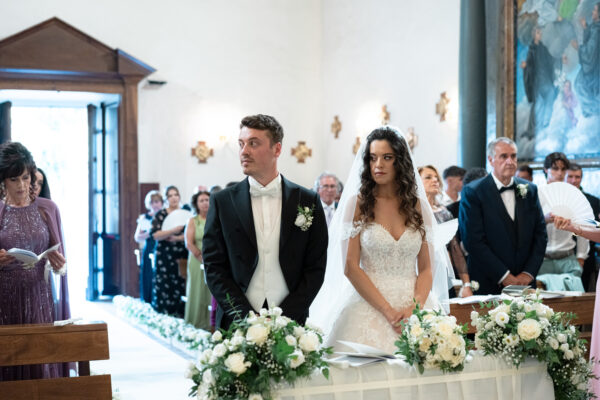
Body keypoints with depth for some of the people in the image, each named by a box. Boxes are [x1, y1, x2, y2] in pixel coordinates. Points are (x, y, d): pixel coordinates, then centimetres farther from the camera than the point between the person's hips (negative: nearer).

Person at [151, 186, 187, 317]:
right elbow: (155, 235, -7)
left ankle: (180, 317, 0)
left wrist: (176, 238, -11)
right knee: (164, 289, -6)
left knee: (181, 288, -6)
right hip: (164, 258, -1)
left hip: (182, 258, 1)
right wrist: (175, 230, -15)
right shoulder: (160, 215, 6)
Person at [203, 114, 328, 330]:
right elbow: (214, 268, 0)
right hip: (236, 326, 0)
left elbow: (315, 268, 1)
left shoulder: (307, 201, 3)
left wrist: (283, 318, -9)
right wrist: (246, 318, -10)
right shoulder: (222, 201, 3)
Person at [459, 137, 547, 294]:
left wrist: (529, 273, -4)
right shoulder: (472, 192, -6)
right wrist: (504, 276, -14)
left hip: (525, 282, 4)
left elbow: (540, 234, 8)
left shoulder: (530, 189, 9)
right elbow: (473, 241, -12)